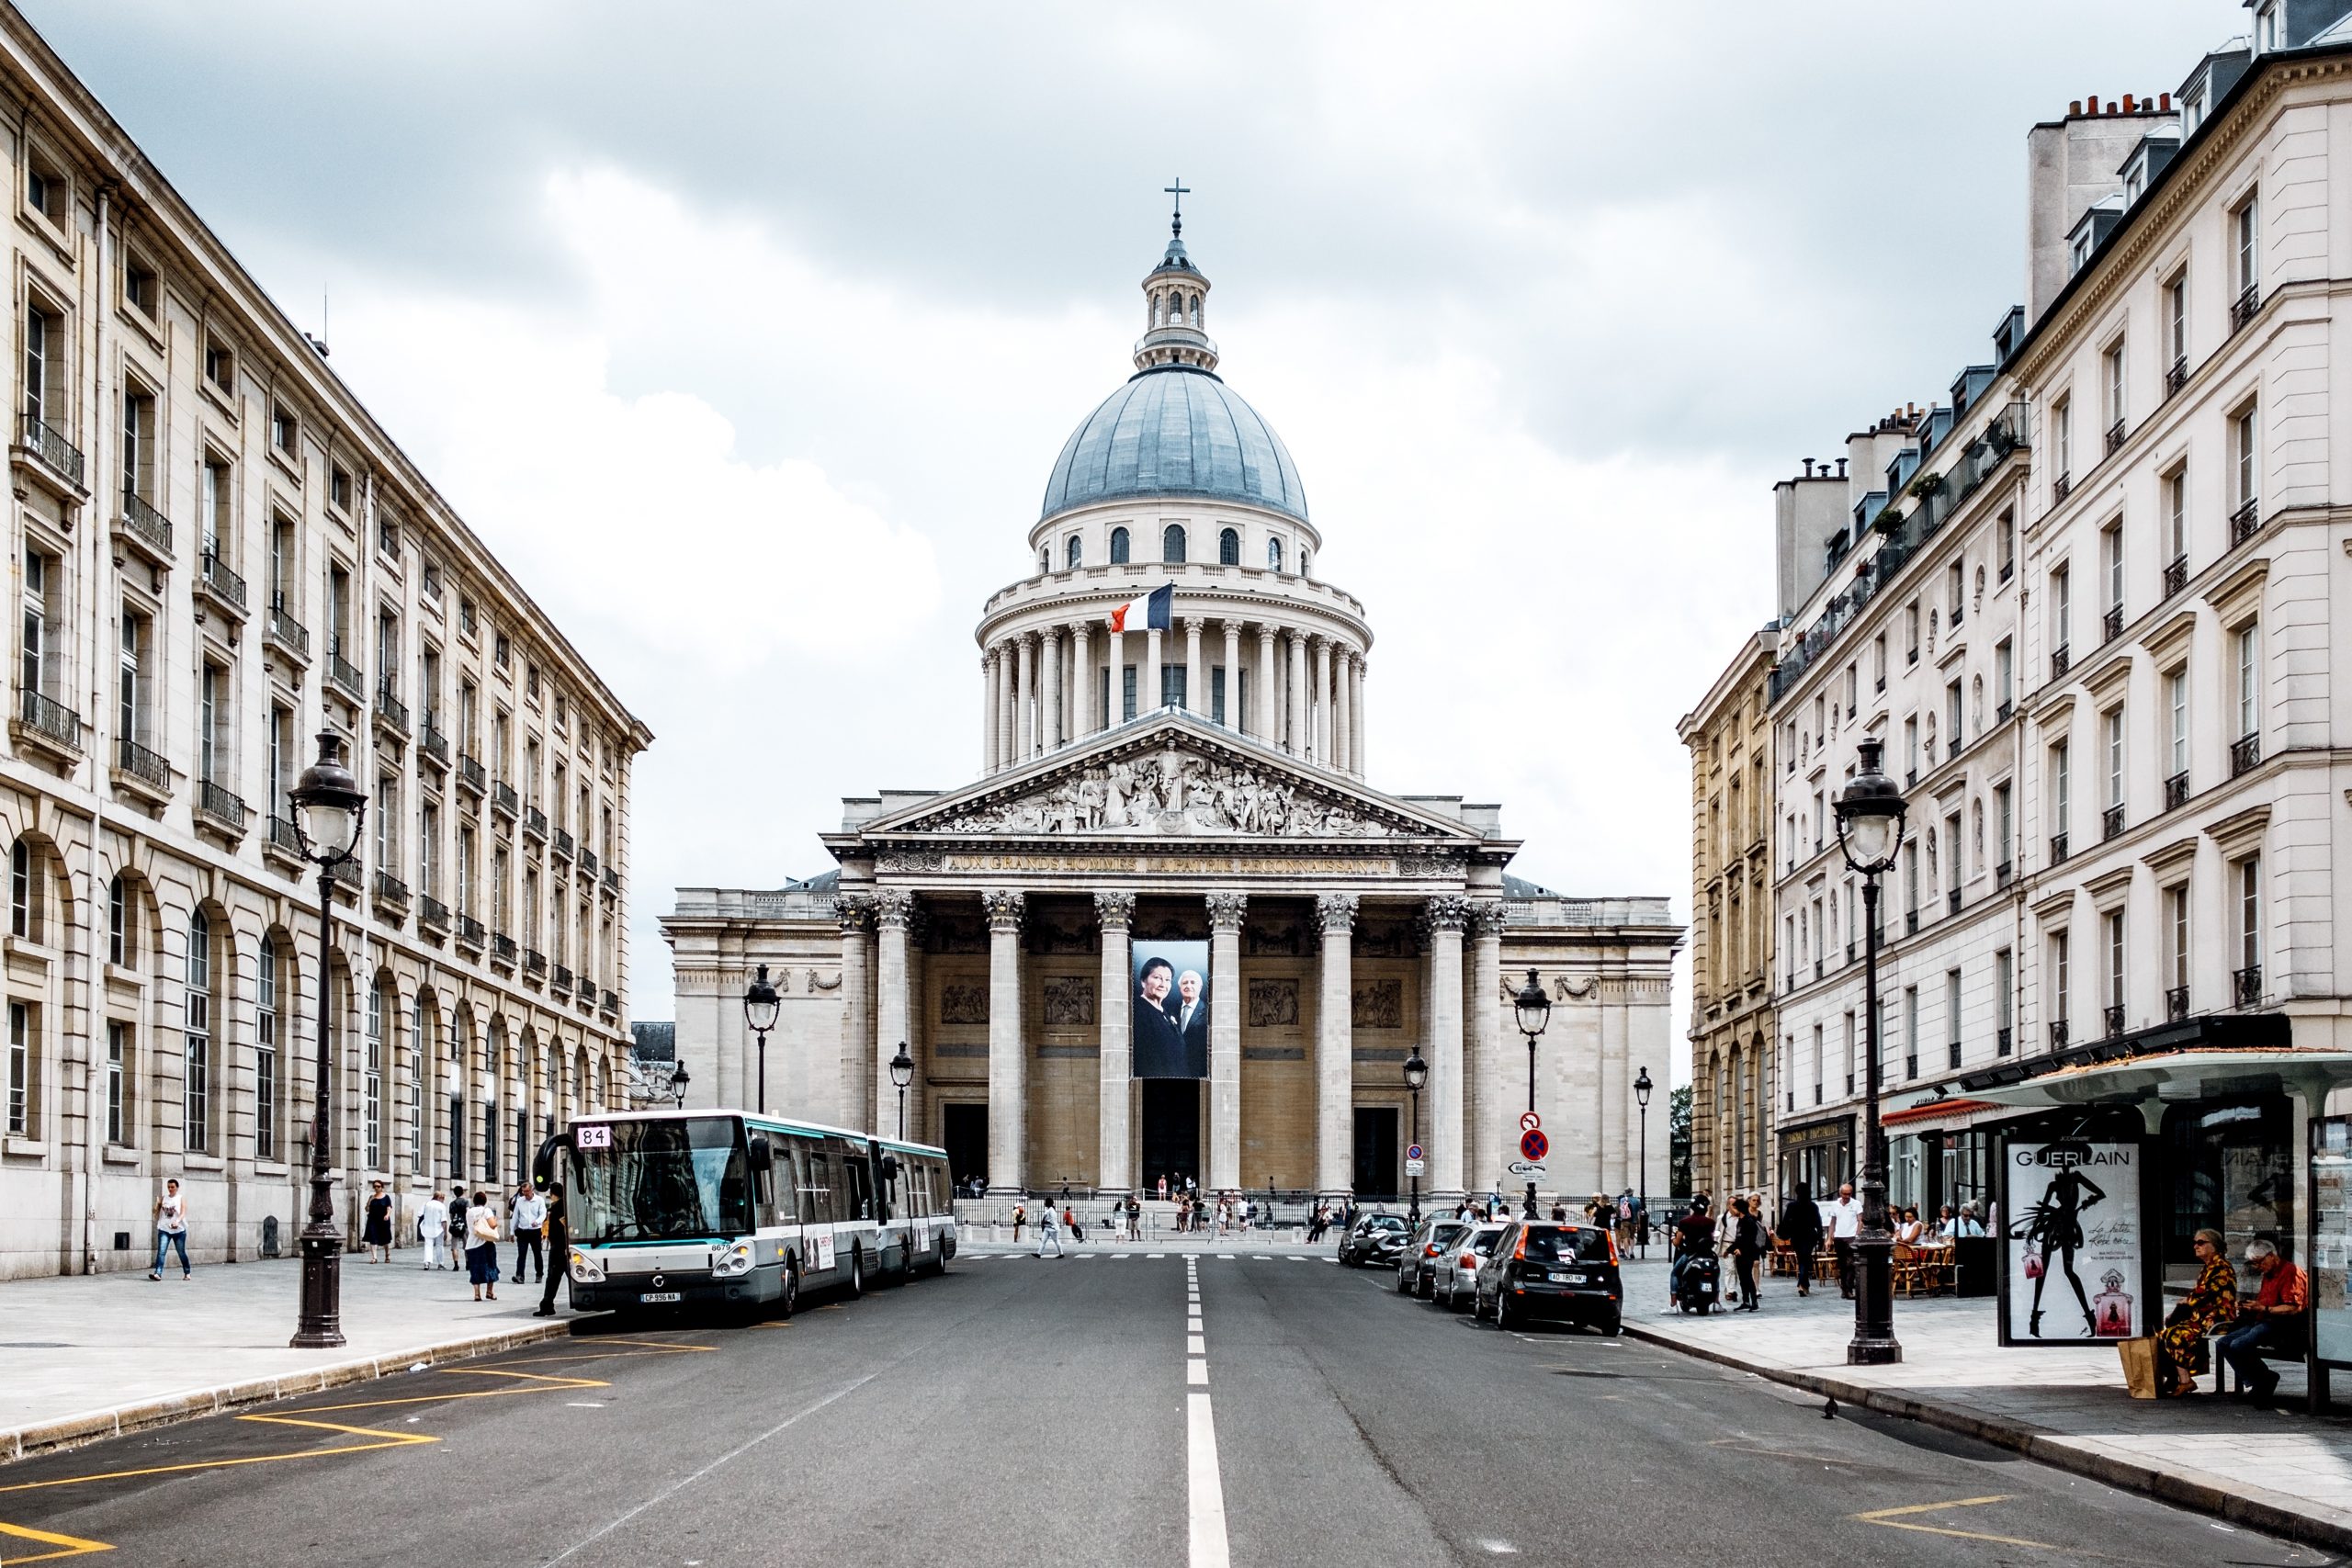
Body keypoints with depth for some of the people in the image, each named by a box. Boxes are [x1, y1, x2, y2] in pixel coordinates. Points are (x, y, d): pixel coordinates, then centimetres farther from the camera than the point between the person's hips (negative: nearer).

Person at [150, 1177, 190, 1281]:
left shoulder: (181, 1199, -1)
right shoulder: (163, 1199, 8)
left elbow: (183, 1213, -14)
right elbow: (156, 1212, 13)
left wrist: (177, 1222, -34)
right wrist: (157, 1204, -8)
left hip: (178, 1230, -2)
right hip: (164, 1229, 2)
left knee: (181, 1253, 9)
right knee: (161, 1251, -15)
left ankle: (187, 1273, 26)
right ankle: (157, 1273, -23)